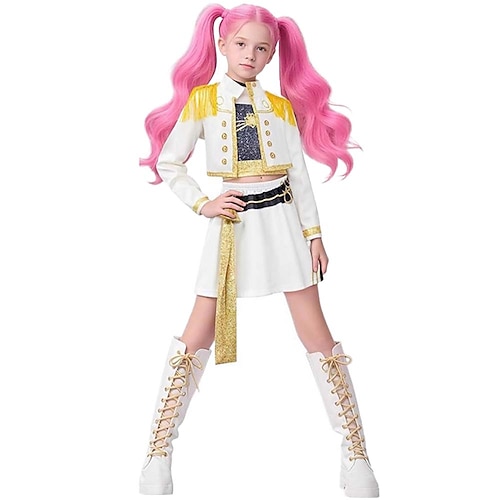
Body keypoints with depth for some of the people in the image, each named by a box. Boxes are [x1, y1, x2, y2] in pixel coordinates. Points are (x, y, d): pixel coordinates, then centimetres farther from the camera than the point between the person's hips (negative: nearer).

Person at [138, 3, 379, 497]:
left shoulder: (282, 105, 10)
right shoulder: (201, 99, 4)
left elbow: (299, 173, 9)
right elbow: (169, 163, 5)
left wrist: (314, 232, 4)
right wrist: (203, 204, -6)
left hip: (282, 220, 1)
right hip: (232, 221, -1)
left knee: (315, 332, 0)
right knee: (198, 335, -2)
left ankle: (355, 455, 8)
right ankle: (158, 453, 10)